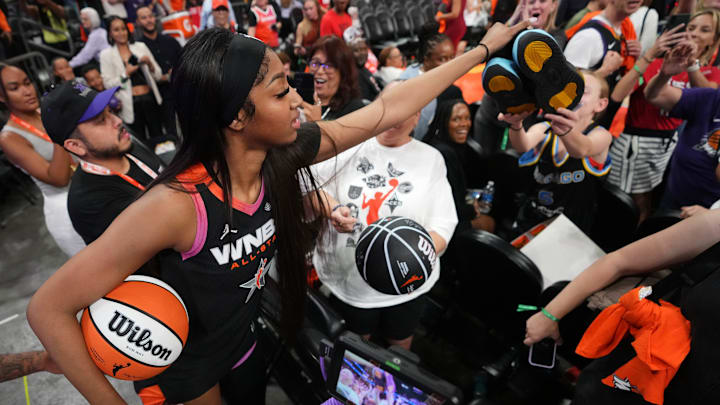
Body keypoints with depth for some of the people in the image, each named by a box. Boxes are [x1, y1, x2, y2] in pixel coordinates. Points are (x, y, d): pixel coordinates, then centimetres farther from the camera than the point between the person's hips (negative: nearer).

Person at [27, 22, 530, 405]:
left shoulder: (284, 154, -22)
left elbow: (389, 108, -15)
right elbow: (49, 309, -28)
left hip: (241, 338, 5)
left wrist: (484, 49, -7)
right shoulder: (175, 205, -38)